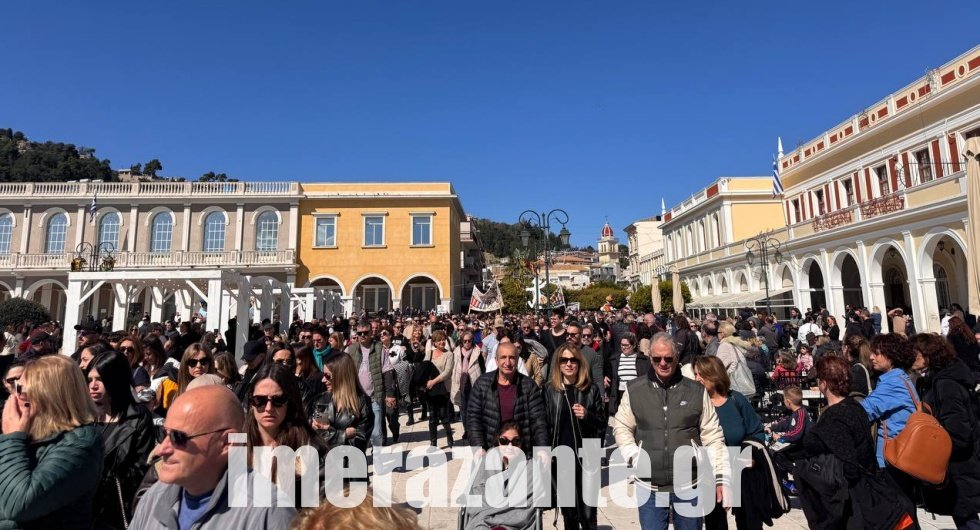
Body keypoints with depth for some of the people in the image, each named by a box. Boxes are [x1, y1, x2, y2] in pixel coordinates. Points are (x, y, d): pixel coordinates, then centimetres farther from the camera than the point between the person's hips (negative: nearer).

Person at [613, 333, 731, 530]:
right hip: (650, 486, 0)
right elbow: (622, 427, 7)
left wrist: (720, 476, -1)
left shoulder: (697, 391, 0)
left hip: (689, 486, 0)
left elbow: (712, 437, 2)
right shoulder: (634, 390, -1)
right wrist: (634, 455, -8)